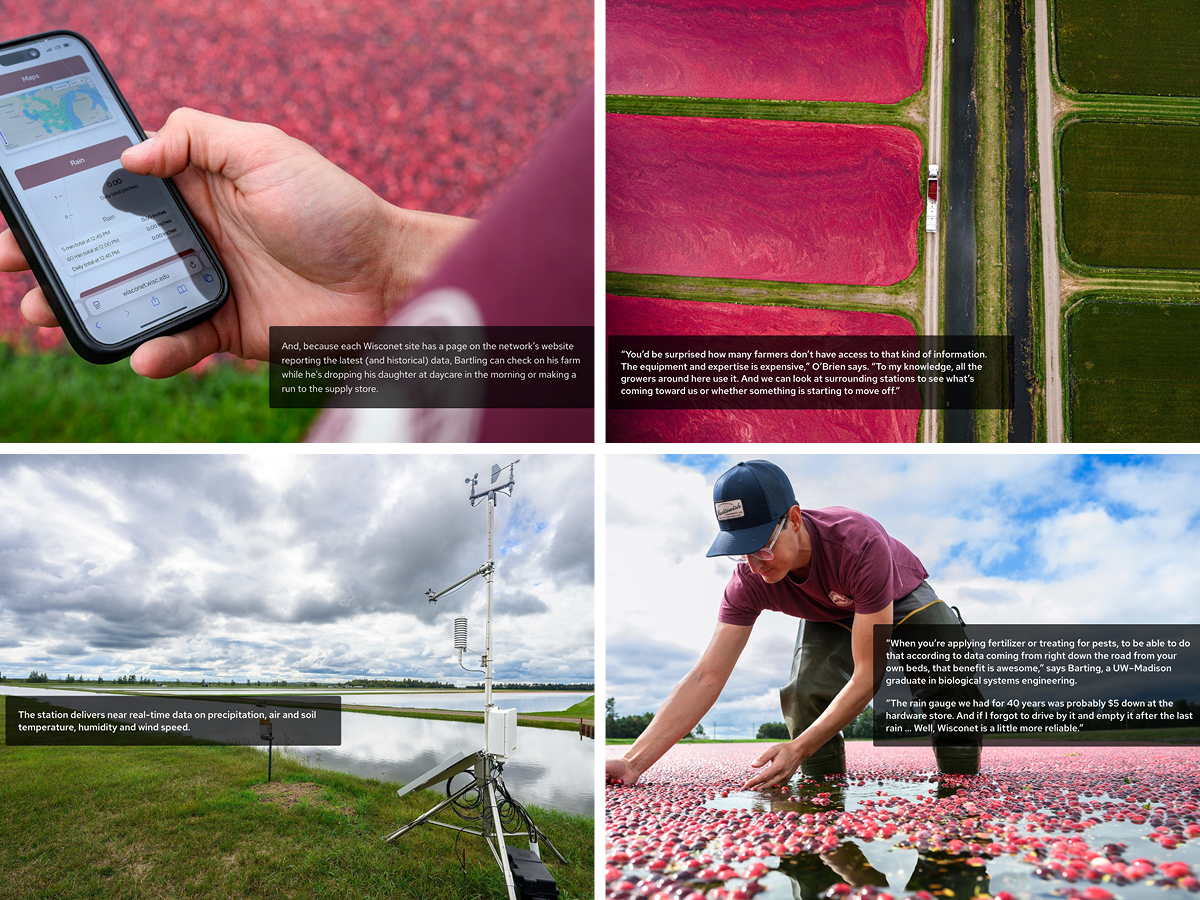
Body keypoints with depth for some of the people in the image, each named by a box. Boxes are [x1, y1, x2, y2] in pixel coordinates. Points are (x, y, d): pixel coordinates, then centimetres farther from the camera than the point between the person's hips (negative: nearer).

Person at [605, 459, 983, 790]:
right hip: (830, 619, 2)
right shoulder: (750, 579, -31)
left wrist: (798, 749, -50)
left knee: (958, 683, -26)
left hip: (902, 601, -2)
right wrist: (634, 762, -41)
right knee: (804, 694, -26)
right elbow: (707, 677, -32)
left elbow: (868, 674, -41)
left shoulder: (861, 544, -44)